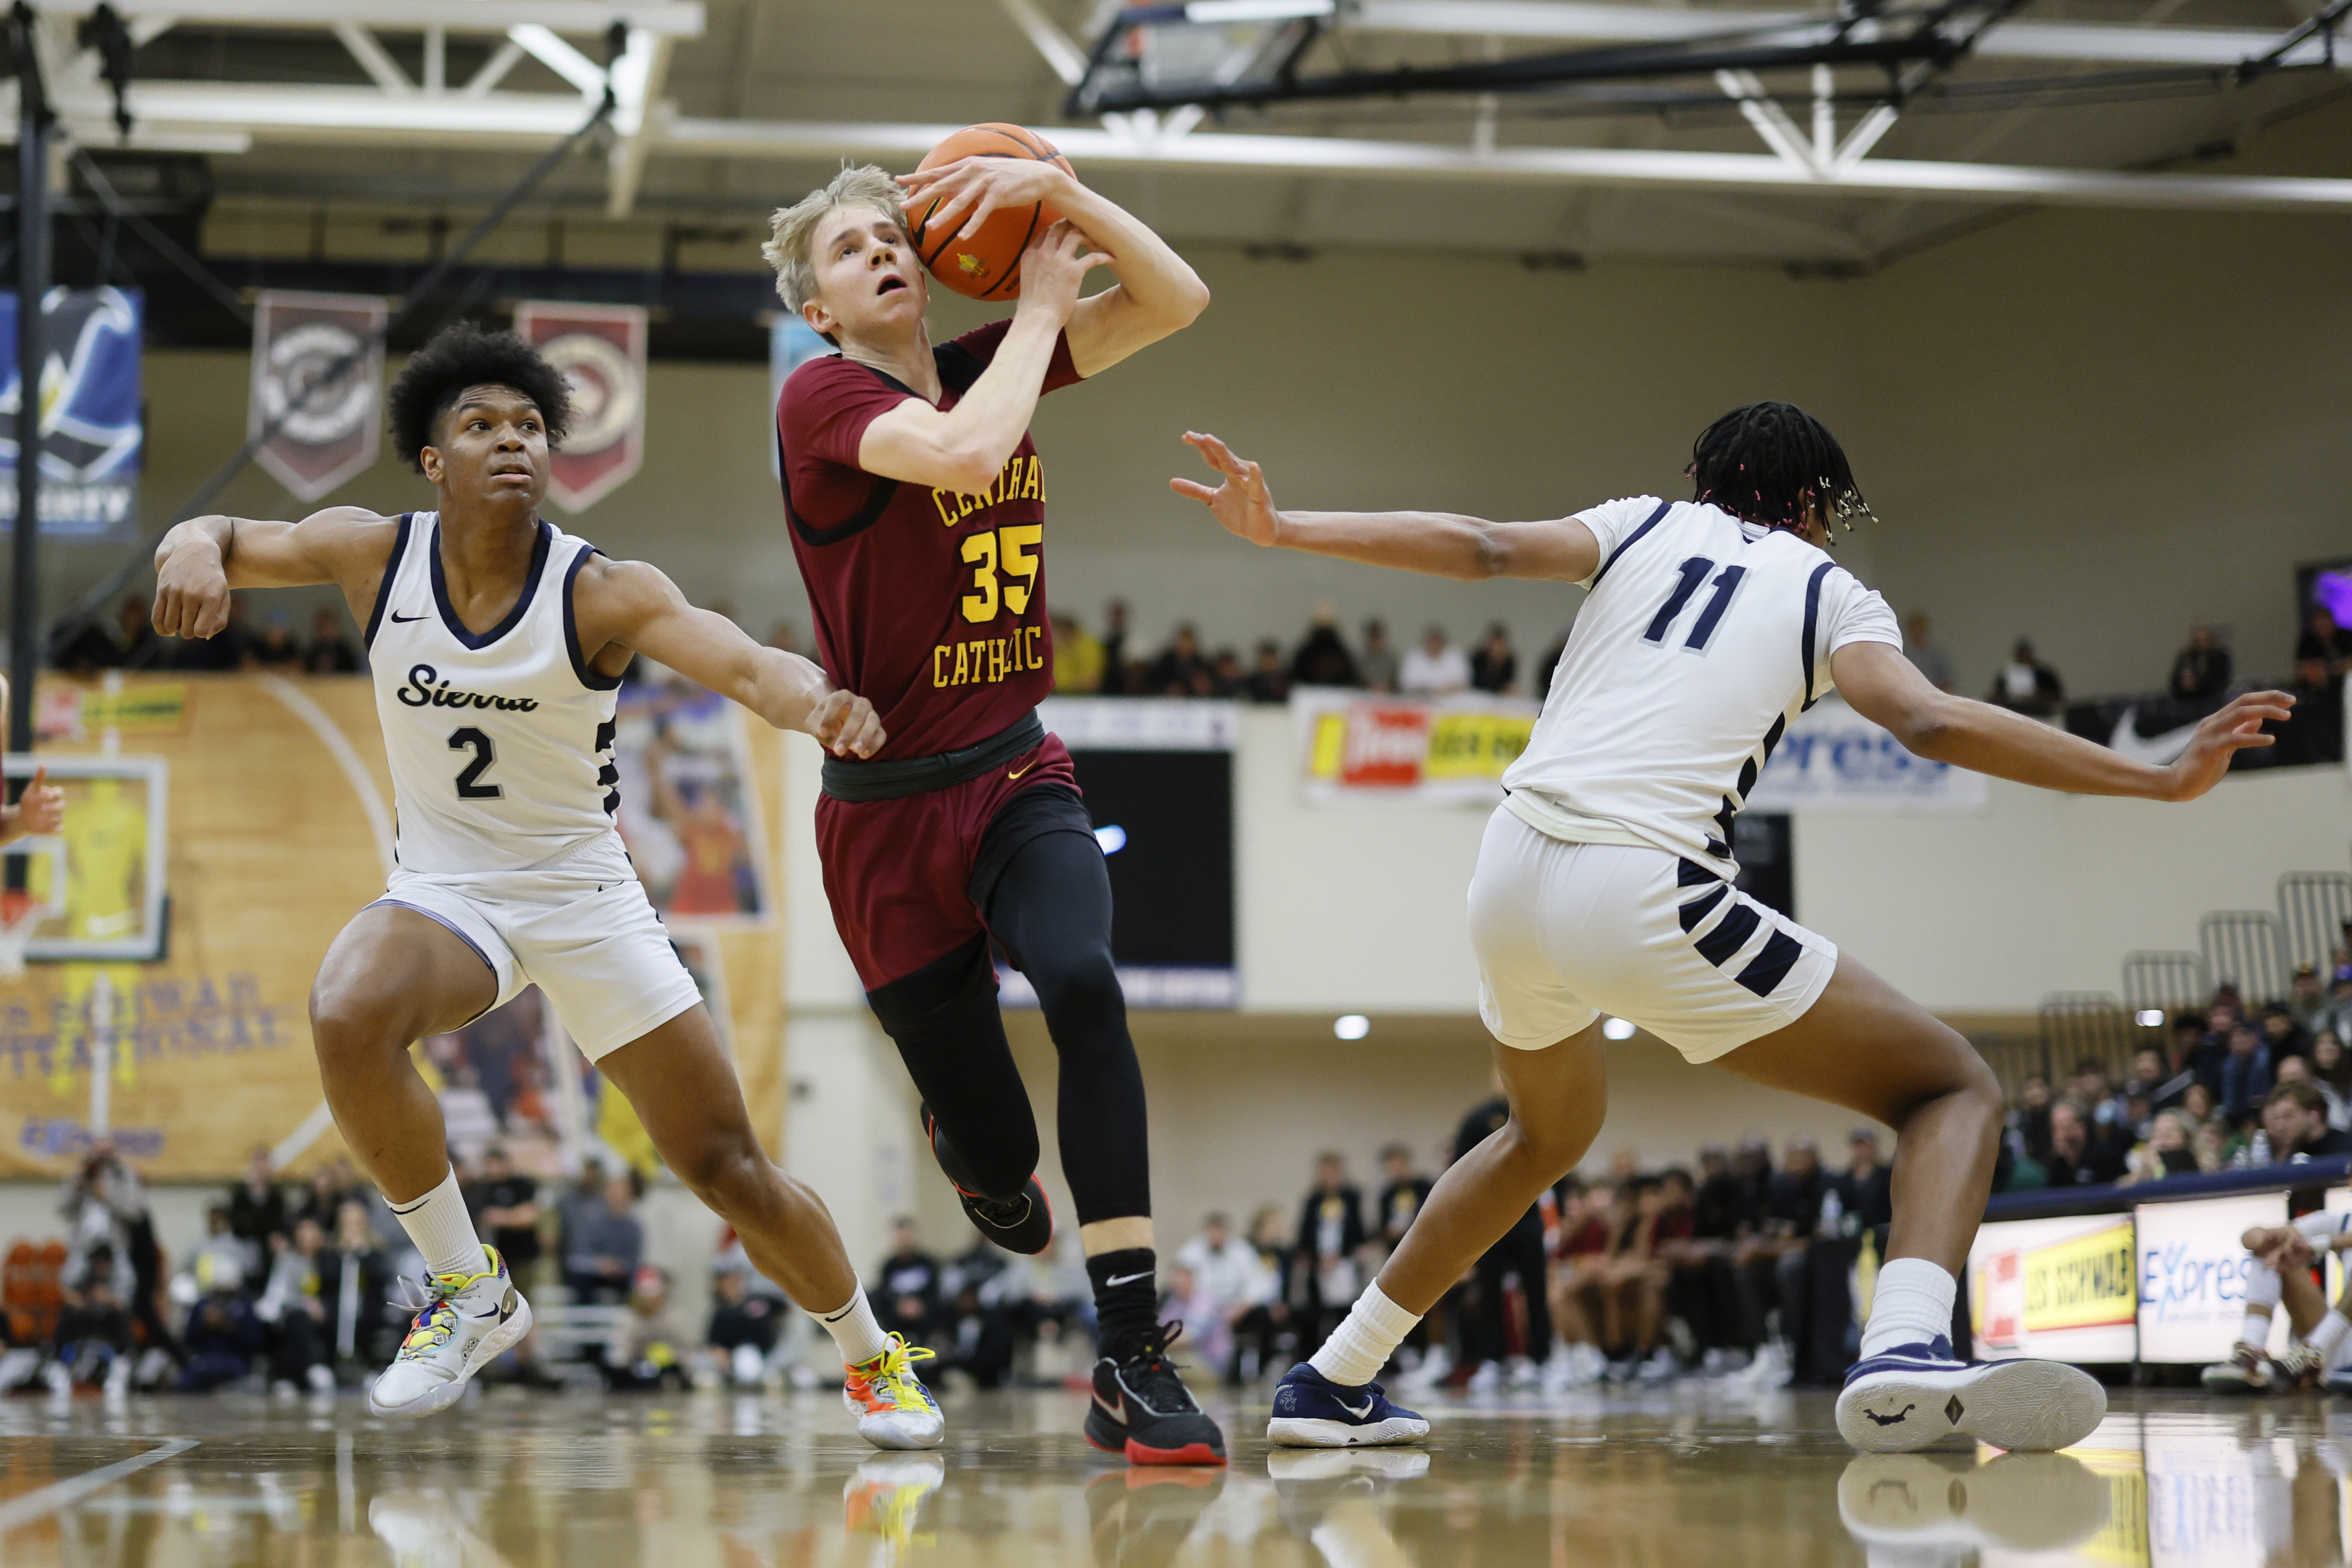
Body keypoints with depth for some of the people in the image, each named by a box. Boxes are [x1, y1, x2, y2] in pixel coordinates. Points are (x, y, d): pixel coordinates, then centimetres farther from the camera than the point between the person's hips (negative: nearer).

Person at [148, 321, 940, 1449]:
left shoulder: (604, 594, -18)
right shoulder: (375, 555, -8)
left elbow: (745, 664, -33)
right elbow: (227, 542, -4)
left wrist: (814, 701, -57)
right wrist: (196, 546, -31)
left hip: (585, 894, -1)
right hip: (445, 890, 1)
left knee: (727, 1167, -1)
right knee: (347, 1017, -33)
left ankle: (873, 1360, 26)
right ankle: (470, 1292, -13)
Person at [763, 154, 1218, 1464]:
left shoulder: (986, 365, 7)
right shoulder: (823, 396, -10)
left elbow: (1178, 300, 3)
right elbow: (964, 453, -30)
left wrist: (1055, 189, -10)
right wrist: (1041, 304, -15)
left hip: (1018, 778, 3)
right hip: (890, 813, -3)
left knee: (1083, 983, -31)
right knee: (998, 1167, 1)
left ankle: (1135, 1363, -28)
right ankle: (970, 1146, 45)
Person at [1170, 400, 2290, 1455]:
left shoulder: (1647, 524, 22)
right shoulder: (1831, 593, 13)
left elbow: (1484, 546, 5)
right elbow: (1928, 724, -5)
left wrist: (1279, 529, 5)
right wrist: (2159, 780, -6)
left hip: (1512, 877, 6)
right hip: (1643, 893, -6)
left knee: (1550, 1133, 35)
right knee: (1955, 1088, 3)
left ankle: (1331, 1383, 35)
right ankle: (1904, 1351, -27)